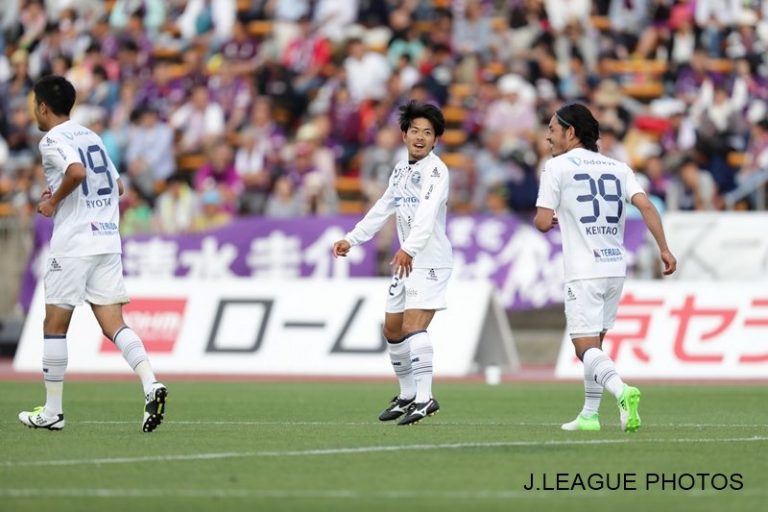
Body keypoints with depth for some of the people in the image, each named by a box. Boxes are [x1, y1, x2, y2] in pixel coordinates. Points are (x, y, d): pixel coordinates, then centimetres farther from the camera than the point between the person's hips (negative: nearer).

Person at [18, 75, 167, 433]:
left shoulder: (52, 140, -7)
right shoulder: (90, 136, 18)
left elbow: (77, 172, -26)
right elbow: (117, 186, 23)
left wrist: (54, 201, -11)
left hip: (73, 243, -7)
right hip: (108, 238, 7)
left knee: (55, 325, 4)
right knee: (113, 324, 2)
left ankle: (52, 412, 8)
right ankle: (151, 384, -20)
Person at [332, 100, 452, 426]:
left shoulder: (435, 170, -13)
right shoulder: (401, 169, 14)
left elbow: (427, 214, -29)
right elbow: (382, 209, 25)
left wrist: (409, 248, -44)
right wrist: (352, 239, 23)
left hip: (430, 261, -9)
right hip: (406, 262, 9)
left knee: (413, 325, -22)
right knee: (392, 330, 14)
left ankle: (424, 398, -25)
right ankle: (407, 396, 30)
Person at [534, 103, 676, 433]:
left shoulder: (557, 167, -2)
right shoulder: (616, 167, 12)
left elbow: (543, 222, -6)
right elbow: (645, 206, -1)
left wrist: (550, 219, 17)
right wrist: (664, 249, -2)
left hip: (583, 272, -6)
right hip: (616, 267, 6)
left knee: (587, 347, -8)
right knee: (594, 342, 18)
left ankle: (622, 391, -34)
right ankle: (589, 415, 19)